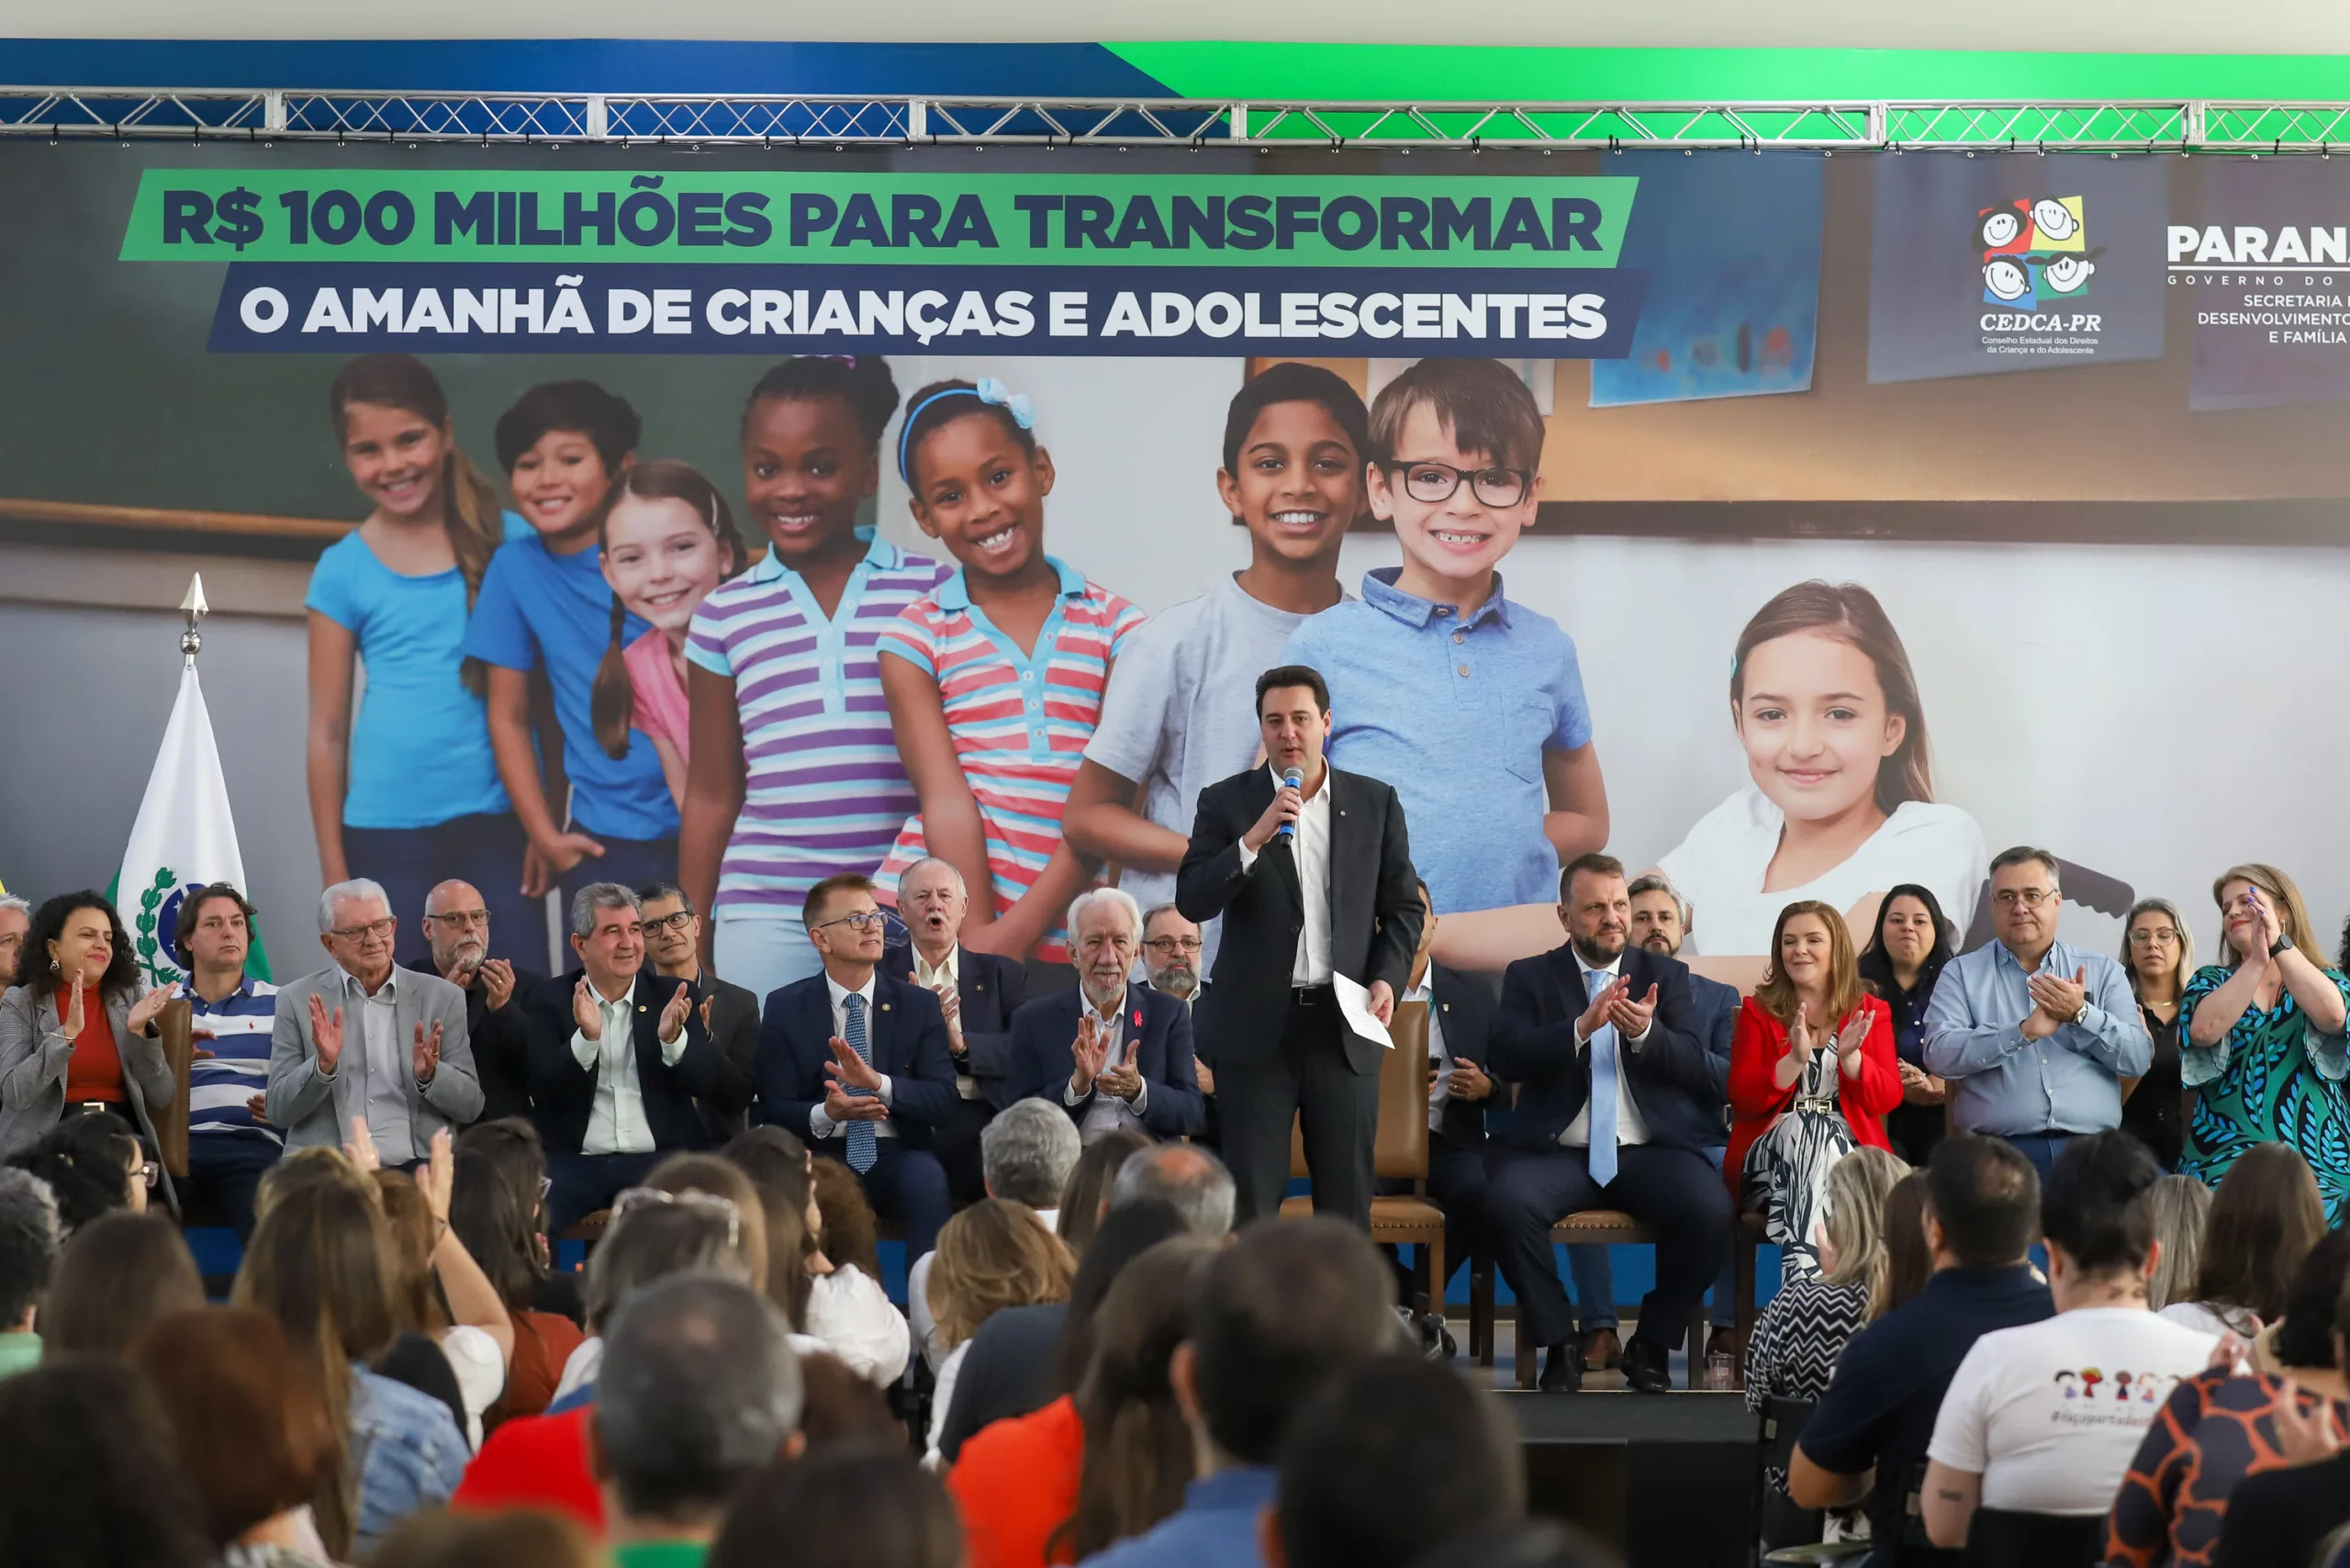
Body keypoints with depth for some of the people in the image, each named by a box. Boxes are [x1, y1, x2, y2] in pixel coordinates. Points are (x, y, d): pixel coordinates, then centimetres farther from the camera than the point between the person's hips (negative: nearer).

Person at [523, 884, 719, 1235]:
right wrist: (586, 1038, -21)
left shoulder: (672, 996, 9)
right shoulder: (548, 1001, 6)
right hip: (575, 1162, -1)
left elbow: (706, 1084, 0)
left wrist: (673, 1039, -19)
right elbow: (541, 1091, -5)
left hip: (659, 1158, 1)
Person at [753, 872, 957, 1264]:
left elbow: (943, 1097, -2)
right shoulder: (784, 1008, 6)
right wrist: (824, 1114, -22)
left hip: (899, 1157, 1)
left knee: (927, 1179, -34)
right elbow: (772, 1107, 0)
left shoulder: (919, 1004, 8)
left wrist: (878, 1083, -21)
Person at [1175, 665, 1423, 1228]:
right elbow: (1191, 902, -7)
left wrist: (1388, 978, -5)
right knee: (1251, 1200, 1)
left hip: (1344, 1025, 1)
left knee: (1348, 1198, 4)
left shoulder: (1376, 803, 7)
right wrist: (1255, 838, -19)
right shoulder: (1227, 802, 2)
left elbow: (1403, 907, 12)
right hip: (1256, 1025, -1)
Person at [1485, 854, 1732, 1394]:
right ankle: (1559, 1343, -10)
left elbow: (1698, 1067, 1)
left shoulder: (1666, 976, 13)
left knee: (1711, 1209, -29)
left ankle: (1651, 1344, -4)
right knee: (1506, 1201, -32)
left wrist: (1646, 1032, -20)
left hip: (1649, 1151, 1)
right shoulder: (1529, 977, 9)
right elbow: (1508, 1059, -7)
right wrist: (1581, 1027, -22)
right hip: (1557, 1151, -1)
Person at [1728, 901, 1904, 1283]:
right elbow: (1742, 1099, 1)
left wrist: (1851, 1057, -17)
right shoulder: (1758, 1011, 13)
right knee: (1804, 1129, -37)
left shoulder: (1870, 1012, 16)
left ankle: (1803, 1279, -47)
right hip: (1774, 1151, 0)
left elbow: (1888, 1098, 3)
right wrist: (1794, 1060, -16)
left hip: (1849, 1150, 0)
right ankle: (1807, 1287, -45)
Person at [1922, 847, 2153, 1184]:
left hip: (2092, 1152, 2)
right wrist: (2024, 1032, -14)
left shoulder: (2103, 971, 16)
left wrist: (2081, 1014, -10)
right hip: (2000, 1152, -2)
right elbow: (1939, 1054, -5)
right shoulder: (1961, 974, 11)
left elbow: (2138, 1058, 5)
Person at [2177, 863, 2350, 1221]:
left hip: (2316, 1158, 0)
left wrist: (2279, 944, -13)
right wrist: (2257, 960, -12)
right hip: (2226, 1155, 0)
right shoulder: (2210, 980, 15)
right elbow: (2203, 1029, -8)